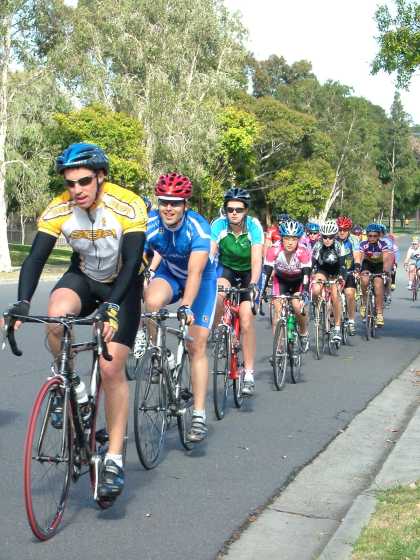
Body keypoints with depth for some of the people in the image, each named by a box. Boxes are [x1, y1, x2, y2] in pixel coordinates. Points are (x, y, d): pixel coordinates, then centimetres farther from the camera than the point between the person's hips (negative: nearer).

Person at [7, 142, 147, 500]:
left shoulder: (128, 206, -27)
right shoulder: (58, 210, -18)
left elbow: (132, 261, -32)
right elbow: (36, 257, -22)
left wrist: (112, 305, -45)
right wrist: (22, 303, -38)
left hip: (122, 284, -3)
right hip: (83, 277, 3)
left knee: (111, 369, -13)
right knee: (56, 316, -33)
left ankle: (114, 461, -3)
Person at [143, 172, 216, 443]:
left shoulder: (199, 227, -32)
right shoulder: (150, 225, -25)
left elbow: (195, 272, -41)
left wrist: (186, 307, -55)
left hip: (202, 278, -2)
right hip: (169, 273, 2)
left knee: (197, 346, -9)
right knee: (152, 302, -34)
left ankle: (199, 415, -3)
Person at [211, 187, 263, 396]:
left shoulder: (254, 227, -25)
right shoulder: (219, 225, -22)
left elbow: (256, 260, -33)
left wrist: (253, 284, -49)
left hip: (248, 273, -1)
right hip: (226, 269, 1)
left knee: (246, 320, -14)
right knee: (219, 293, -34)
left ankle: (249, 374, -6)